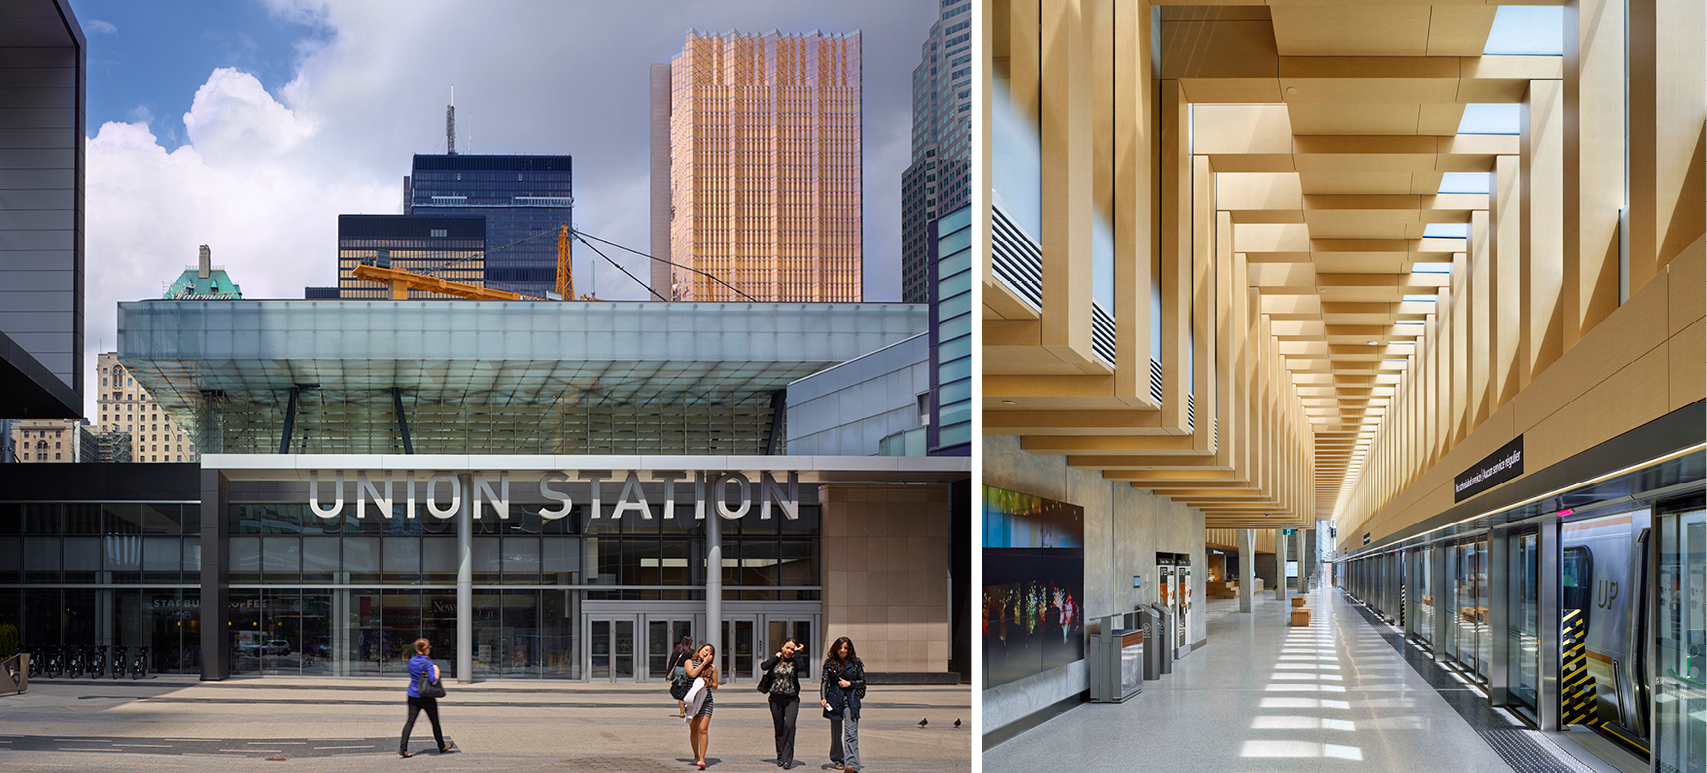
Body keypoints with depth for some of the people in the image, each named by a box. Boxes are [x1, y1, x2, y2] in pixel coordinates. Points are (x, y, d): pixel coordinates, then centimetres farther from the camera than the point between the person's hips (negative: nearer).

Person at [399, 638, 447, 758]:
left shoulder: (411, 661, 5)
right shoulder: (428, 662, -16)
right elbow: (433, 681, -21)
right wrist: (437, 671, -4)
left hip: (413, 696, 5)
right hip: (426, 698, -5)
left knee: (410, 721, 1)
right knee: (435, 722, 11)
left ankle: (403, 747, -14)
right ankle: (441, 747, 25)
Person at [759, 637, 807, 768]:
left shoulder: (795, 661, 3)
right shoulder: (776, 660, 7)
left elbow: (802, 667, -20)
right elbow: (764, 666, -11)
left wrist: (797, 652, -9)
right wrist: (777, 656, -4)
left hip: (791, 700, -2)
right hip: (776, 699, 2)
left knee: (789, 726, -18)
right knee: (779, 728, 8)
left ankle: (787, 759, -15)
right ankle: (780, 757, 21)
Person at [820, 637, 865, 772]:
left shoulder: (855, 663, 5)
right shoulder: (829, 663, 6)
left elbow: (862, 682, 11)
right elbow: (825, 681, 5)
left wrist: (849, 683, -6)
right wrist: (823, 698, -8)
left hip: (851, 701, -1)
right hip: (834, 700, 1)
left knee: (851, 733, -11)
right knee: (836, 733, 8)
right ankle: (839, 760, 22)